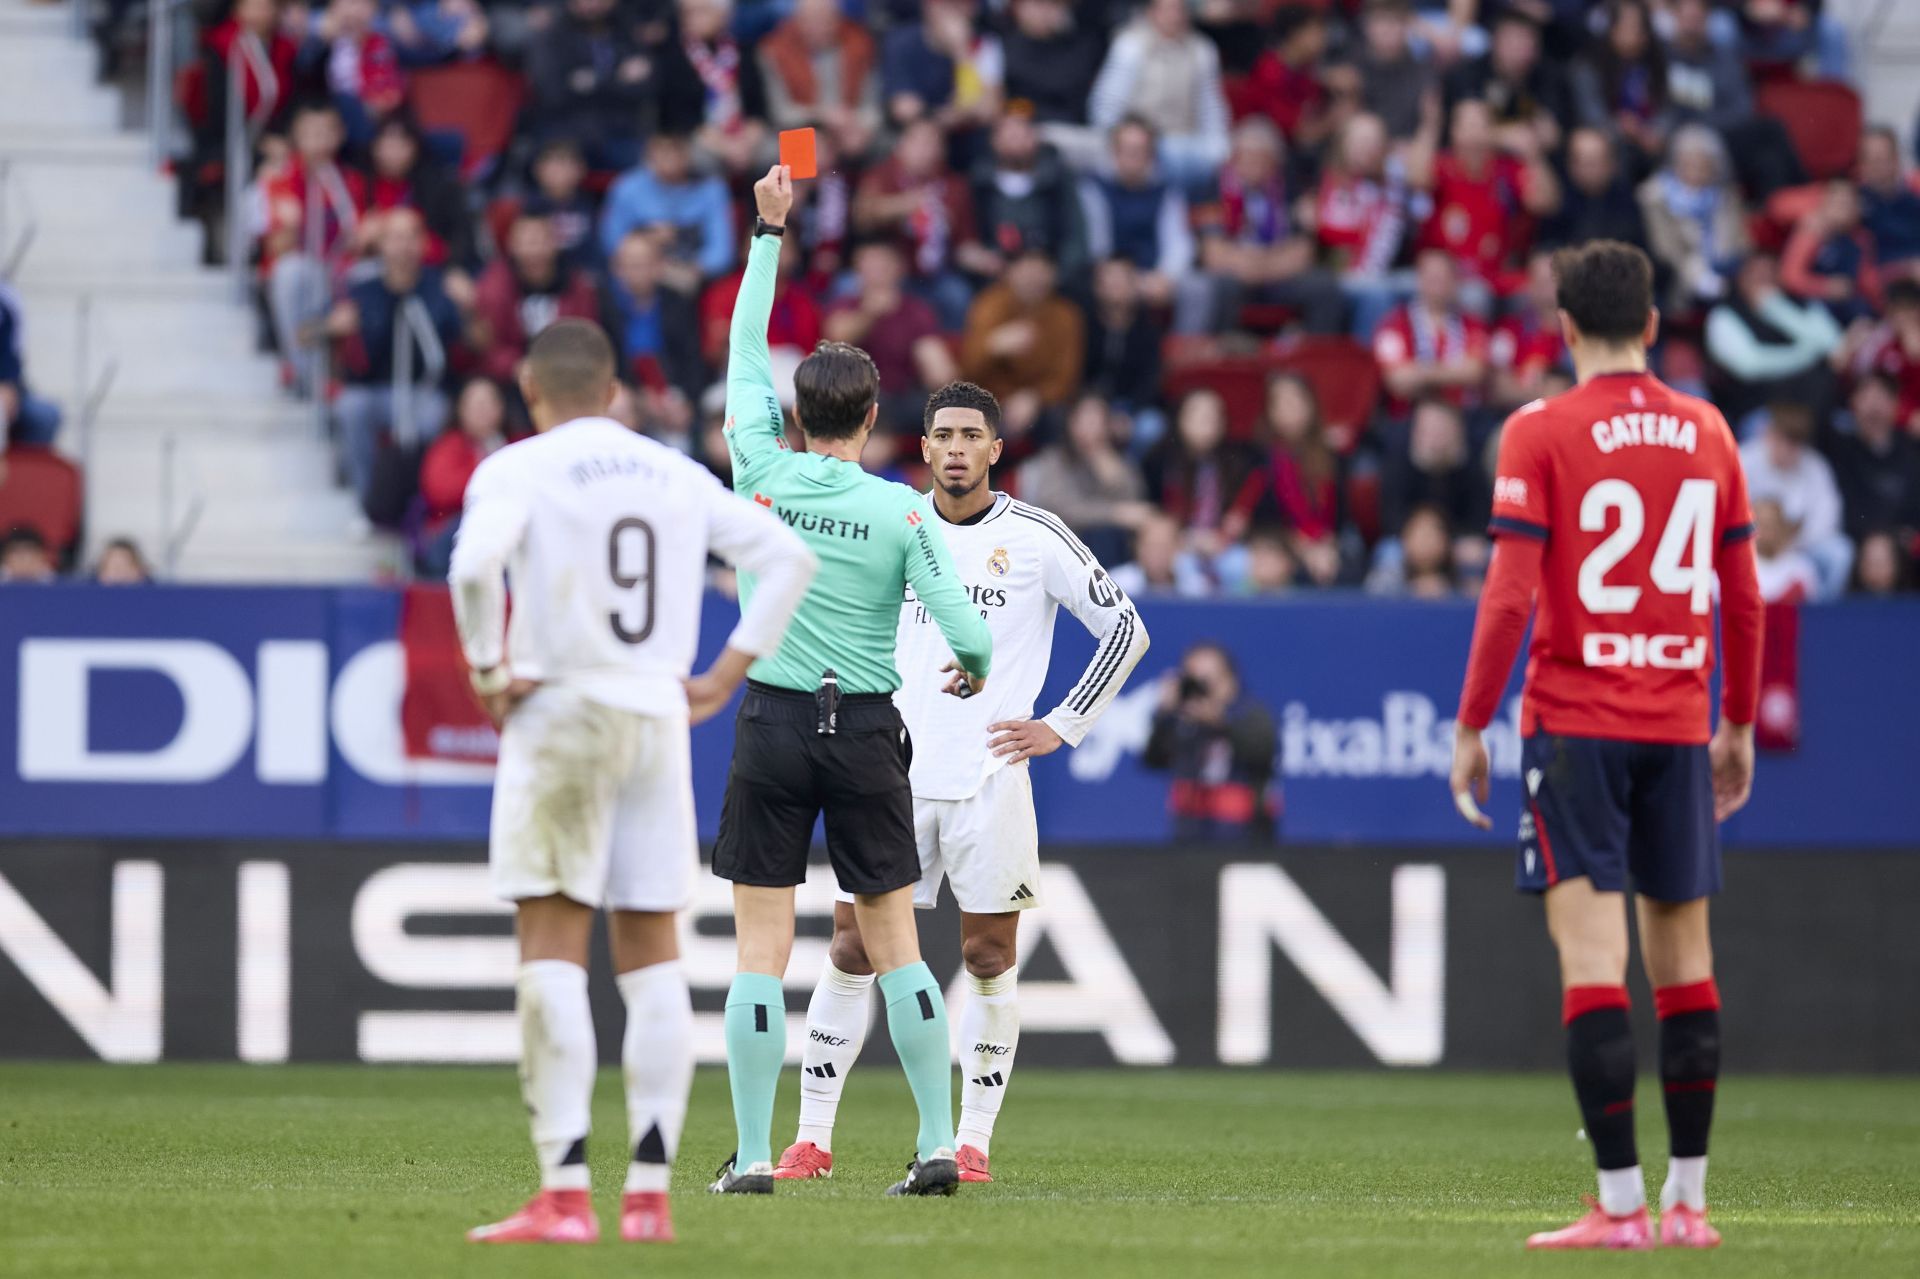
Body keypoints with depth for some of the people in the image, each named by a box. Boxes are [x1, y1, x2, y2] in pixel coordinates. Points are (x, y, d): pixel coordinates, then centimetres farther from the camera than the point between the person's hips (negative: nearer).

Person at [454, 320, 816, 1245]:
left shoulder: (516, 470, -3)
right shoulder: (676, 475, 12)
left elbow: (475, 565, -22)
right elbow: (788, 556, 11)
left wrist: (487, 669, -9)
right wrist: (728, 673, 11)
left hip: (558, 716, -4)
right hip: (658, 718, 4)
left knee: (552, 949, -4)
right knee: (651, 953, 8)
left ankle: (563, 1195, -11)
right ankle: (649, 1193, 5)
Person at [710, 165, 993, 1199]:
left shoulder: (762, 474, -3)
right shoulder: (901, 512, -5)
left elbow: (744, 352, 9)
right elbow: (964, 628, -8)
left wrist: (769, 233, 16)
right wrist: (977, 667, 16)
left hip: (774, 725, 0)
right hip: (868, 730, 0)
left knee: (761, 948, 0)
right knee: (894, 943, 6)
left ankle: (752, 1155, -3)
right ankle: (937, 1145, 4)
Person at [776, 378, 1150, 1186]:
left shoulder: (1036, 537, -1)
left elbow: (1126, 630, 4)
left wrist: (1061, 727, -1)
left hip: (990, 778, -2)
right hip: (895, 771, 2)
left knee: (990, 954, 0)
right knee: (852, 946, -2)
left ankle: (973, 1143, 7)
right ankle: (812, 1138, 2)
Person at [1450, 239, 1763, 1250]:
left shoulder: (1539, 434, -5)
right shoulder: (1707, 433, 8)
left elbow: (1509, 596, -11)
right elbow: (1742, 597, 11)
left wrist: (1471, 726, -4)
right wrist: (1738, 725, 21)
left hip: (1574, 722, -4)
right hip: (1678, 727, 4)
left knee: (1592, 957, -7)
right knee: (1684, 959, 10)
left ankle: (1620, 1203, -13)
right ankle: (1687, 1198, 12)